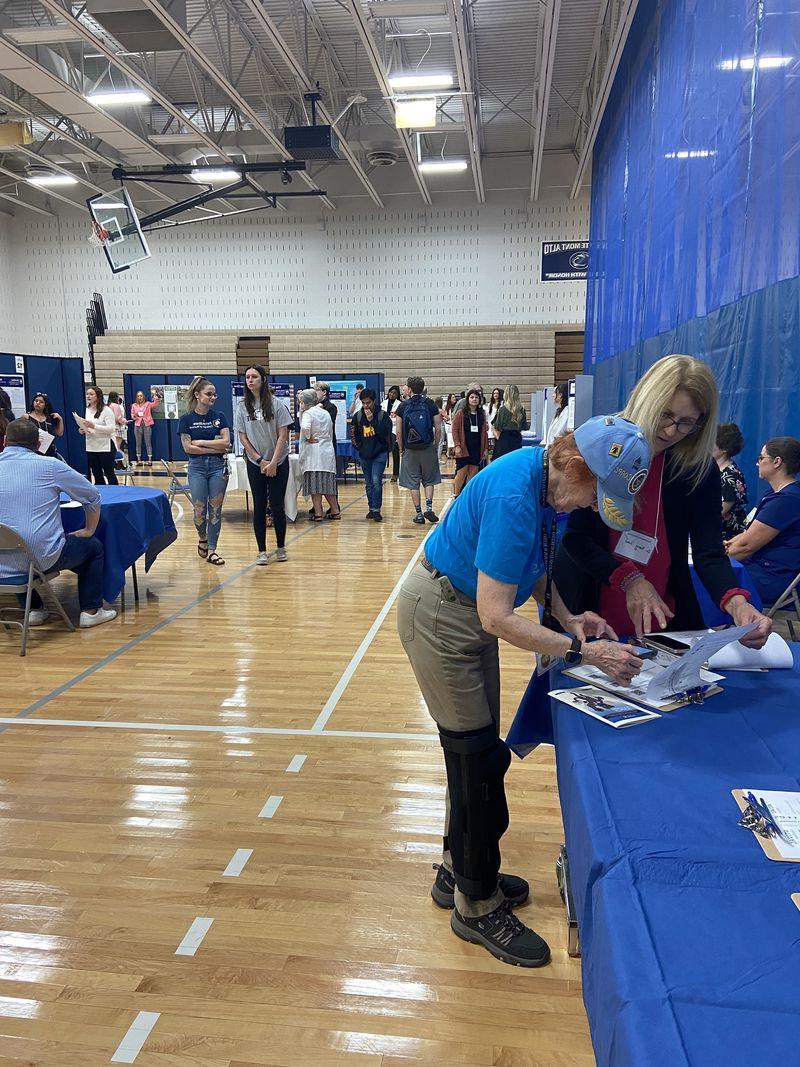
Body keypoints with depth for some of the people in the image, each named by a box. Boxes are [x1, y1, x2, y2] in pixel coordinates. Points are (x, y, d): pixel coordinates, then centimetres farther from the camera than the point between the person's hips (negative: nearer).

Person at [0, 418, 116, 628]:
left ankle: (33, 609, 33)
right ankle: (91, 611, 20)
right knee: (93, 547, 22)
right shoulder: (49, 465, -6)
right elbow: (93, 496, 1)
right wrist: (89, 530, 16)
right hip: (42, 560, -4)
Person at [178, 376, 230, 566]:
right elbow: (188, 447, -8)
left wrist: (201, 442, -8)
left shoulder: (219, 416, 4)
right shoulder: (186, 419, 0)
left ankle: (212, 550, 9)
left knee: (215, 509, 1)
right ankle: (202, 538, 28)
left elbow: (226, 442, -5)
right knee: (199, 509, -1)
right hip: (197, 467, -1)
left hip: (218, 466, 1)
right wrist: (215, 448, -10)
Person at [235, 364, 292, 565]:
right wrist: (261, 461, -6)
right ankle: (262, 551, 11)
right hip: (255, 464, 2)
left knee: (277, 506, 1)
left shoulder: (276, 404, -5)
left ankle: (281, 548, 17)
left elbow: (283, 435, -6)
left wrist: (273, 462, -12)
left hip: (278, 463, -2)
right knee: (259, 507, 3)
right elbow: (243, 438, 2)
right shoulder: (242, 407, 2)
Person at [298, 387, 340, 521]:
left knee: (314, 484, -3)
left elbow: (305, 427, -28)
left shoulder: (308, 413, -8)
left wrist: (308, 438, -12)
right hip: (328, 451, 7)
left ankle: (318, 513, -3)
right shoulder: (326, 413, 14)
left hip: (313, 453, -7)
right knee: (327, 483, 14)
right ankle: (335, 511, 17)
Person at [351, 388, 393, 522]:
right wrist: (358, 446, 6)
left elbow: (385, 433, -18)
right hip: (364, 454, 4)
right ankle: (372, 508, 22)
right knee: (368, 483, 11)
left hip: (379, 454, -4)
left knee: (376, 481, -14)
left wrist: (372, 420, -23)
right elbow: (354, 434, 16)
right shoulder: (357, 416, 4)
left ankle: (376, 510, -9)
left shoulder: (383, 415, -7)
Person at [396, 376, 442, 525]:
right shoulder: (430, 404, 0)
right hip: (428, 448, 1)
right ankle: (428, 507, -2)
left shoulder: (403, 406, -1)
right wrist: (436, 446, 9)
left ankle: (418, 513, 7)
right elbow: (438, 428, -2)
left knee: (413, 483, 6)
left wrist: (401, 449, 7)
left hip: (410, 449, 0)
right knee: (429, 480, 13)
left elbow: (399, 431, -3)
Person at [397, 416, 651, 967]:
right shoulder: (513, 496, -33)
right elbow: (496, 617, -32)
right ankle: (477, 906, 16)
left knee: (476, 751, 17)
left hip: (470, 611, 9)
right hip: (439, 616, -9)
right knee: (478, 758, -1)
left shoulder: (549, 479, -4)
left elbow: (534, 562, 10)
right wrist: (584, 651, -29)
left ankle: (460, 871, 35)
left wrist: (567, 615, -5)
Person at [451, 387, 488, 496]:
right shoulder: (460, 413, -1)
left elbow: (484, 433, 13)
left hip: (477, 449, 4)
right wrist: (457, 446, -13)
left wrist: (486, 448, 8)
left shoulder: (482, 414, 11)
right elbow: (455, 430, -4)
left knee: (473, 474, 5)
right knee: (461, 473, -4)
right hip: (464, 449, -4)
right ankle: (456, 495, 8)